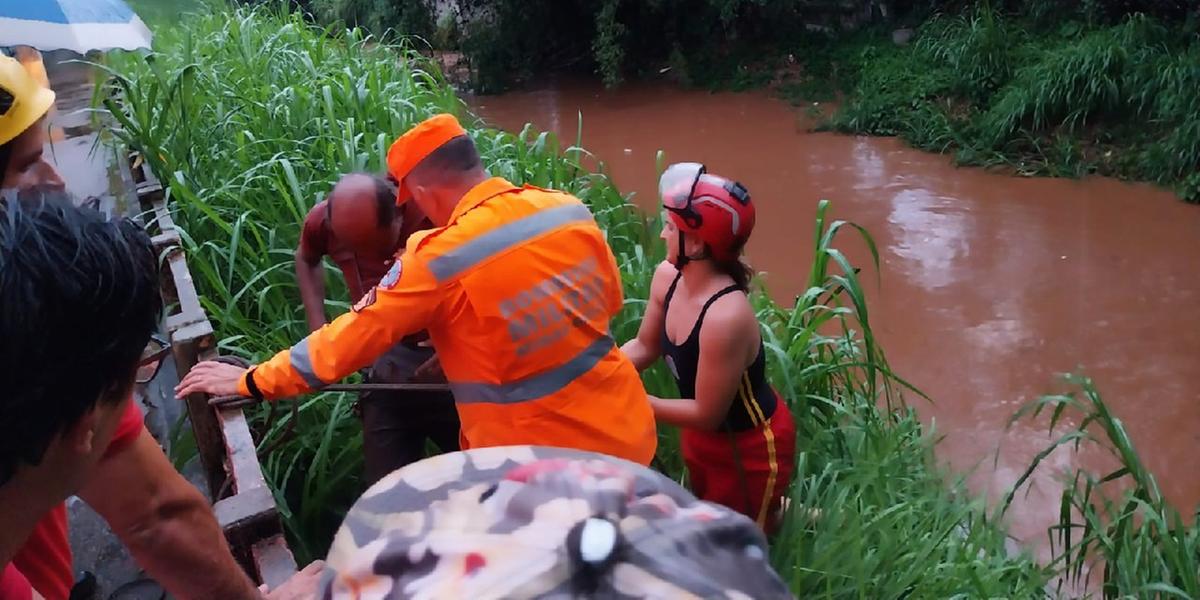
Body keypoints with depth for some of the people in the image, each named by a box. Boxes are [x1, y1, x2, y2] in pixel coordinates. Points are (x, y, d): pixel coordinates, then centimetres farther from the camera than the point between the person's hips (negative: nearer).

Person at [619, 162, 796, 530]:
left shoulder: (726, 317, -39)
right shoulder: (667, 277, -14)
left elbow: (706, 414, -29)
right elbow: (645, 346, 1)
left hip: (751, 448, -8)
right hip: (703, 436, 8)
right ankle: (777, 510, 51)